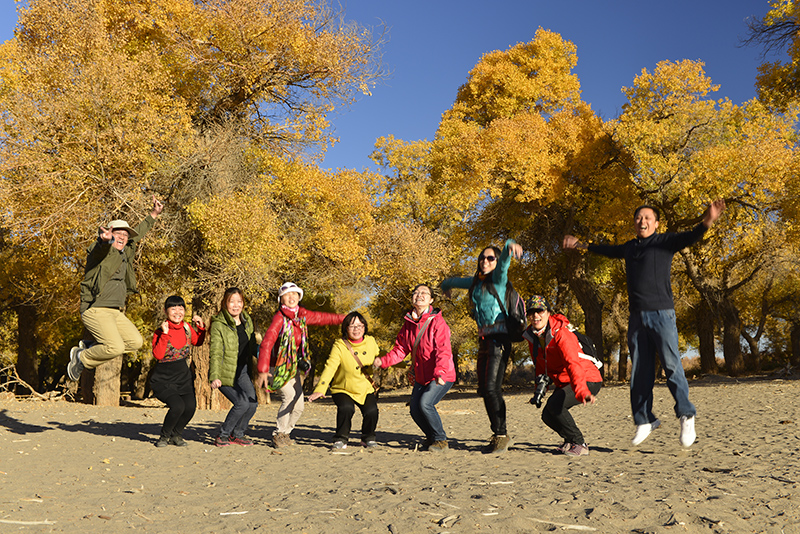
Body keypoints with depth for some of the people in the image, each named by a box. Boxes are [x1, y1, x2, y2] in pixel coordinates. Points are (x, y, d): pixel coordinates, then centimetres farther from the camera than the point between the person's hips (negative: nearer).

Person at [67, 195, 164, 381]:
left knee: (136, 341, -1)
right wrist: (106, 239, -56)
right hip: (96, 311, -9)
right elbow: (101, 247, -32)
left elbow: (138, 233, 33)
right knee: (116, 347, -23)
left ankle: (90, 346, 11)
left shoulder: (125, 253, 17)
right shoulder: (101, 251, -6)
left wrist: (153, 215, 36)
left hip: (116, 312, 9)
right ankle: (81, 357, 3)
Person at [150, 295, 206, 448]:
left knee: (190, 407, -13)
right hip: (163, 379, -4)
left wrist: (201, 327, 4)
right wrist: (165, 334, -30)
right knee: (177, 406, -23)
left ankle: (176, 435, 16)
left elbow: (198, 342, 21)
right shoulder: (160, 331, -12)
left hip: (183, 377, 5)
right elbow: (158, 355, -25)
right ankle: (164, 436, 6)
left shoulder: (187, 328, 1)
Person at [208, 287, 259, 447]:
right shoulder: (218, 325, -13)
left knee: (252, 402, -9)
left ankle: (238, 434, 13)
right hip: (224, 373, -6)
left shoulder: (247, 321, 7)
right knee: (242, 403, -18)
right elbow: (215, 353, -17)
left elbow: (253, 346, 18)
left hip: (242, 372, 6)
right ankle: (223, 435, 4)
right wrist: (214, 377, -27)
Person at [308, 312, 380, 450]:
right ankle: (341, 439, -3)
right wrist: (320, 389, -38)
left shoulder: (371, 341, -2)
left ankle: (368, 438, 11)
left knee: (371, 411, -19)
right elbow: (330, 367, -27)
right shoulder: (339, 345, -16)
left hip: (366, 389, 3)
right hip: (343, 390, -3)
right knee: (346, 408, -29)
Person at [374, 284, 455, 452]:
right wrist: (383, 361, -9)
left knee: (425, 403, -23)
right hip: (421, 377, 7)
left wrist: (440, 372, -39)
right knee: (415, 410, 3)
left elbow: (444, 351, -23)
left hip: (442, 376, -7)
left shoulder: (437, 322, -15)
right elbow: (401, 348, 7)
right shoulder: (409, 323, 5)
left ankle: (441, 440, -2)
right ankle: (431, 437, 29)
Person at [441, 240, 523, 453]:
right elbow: (454, 281, 38)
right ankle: (497, 434, 13)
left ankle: (502, 434, -9)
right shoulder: (476, 282, 18)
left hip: (499, 338, -8)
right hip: (484, 339, 8)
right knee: (485, 389, 5)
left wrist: (510, 246, -44)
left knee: (492, 386, -16)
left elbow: (504, 259, -24)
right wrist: (446, 286, 59)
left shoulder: (498, 277, -1)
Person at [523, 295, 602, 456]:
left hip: (588, 380, -8)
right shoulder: (532, 337, -2)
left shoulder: (561, 333, -26)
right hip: (564, 383, 8)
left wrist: (581, 391, -55)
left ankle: (579, 444, -11)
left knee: (554, 404, -27)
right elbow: (540, 366, 14)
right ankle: (570, 441, 25)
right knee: (547, 416, -1)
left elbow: (573, 364, -41)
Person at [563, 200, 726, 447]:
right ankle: (644, 420, 16)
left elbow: (689, 237, -14)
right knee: (639, 371, 7)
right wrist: (581, 245, 46)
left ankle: (686, 416, 3)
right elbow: (609, 250, 36)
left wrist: (706, 222, -34)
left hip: (661, 313, -5)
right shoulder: (629, 247, 18)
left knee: (671, 364, -10)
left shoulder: (665, 242, 3)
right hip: (637, 316, 5)